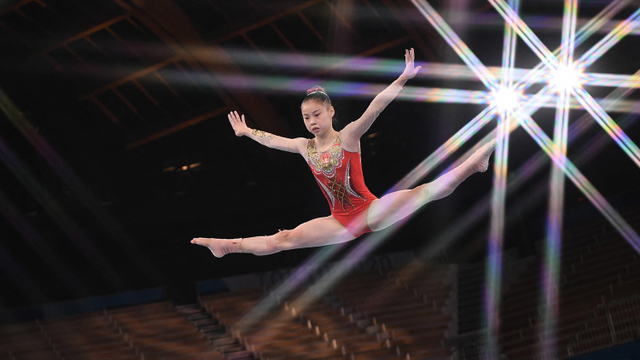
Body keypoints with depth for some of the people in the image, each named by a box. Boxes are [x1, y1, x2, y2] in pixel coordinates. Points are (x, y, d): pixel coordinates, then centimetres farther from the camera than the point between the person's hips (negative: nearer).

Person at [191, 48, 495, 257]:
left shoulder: (348, 135, -8)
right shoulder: (305, 147, 7)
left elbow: (373, 109, -21)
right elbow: (273, 140, 24)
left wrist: (403, 79, -32)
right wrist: (247, 132, 37)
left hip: (370, 211, -4)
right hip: (341, 223, 4)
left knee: (422, 193, -24)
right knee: (283, 239, -6)